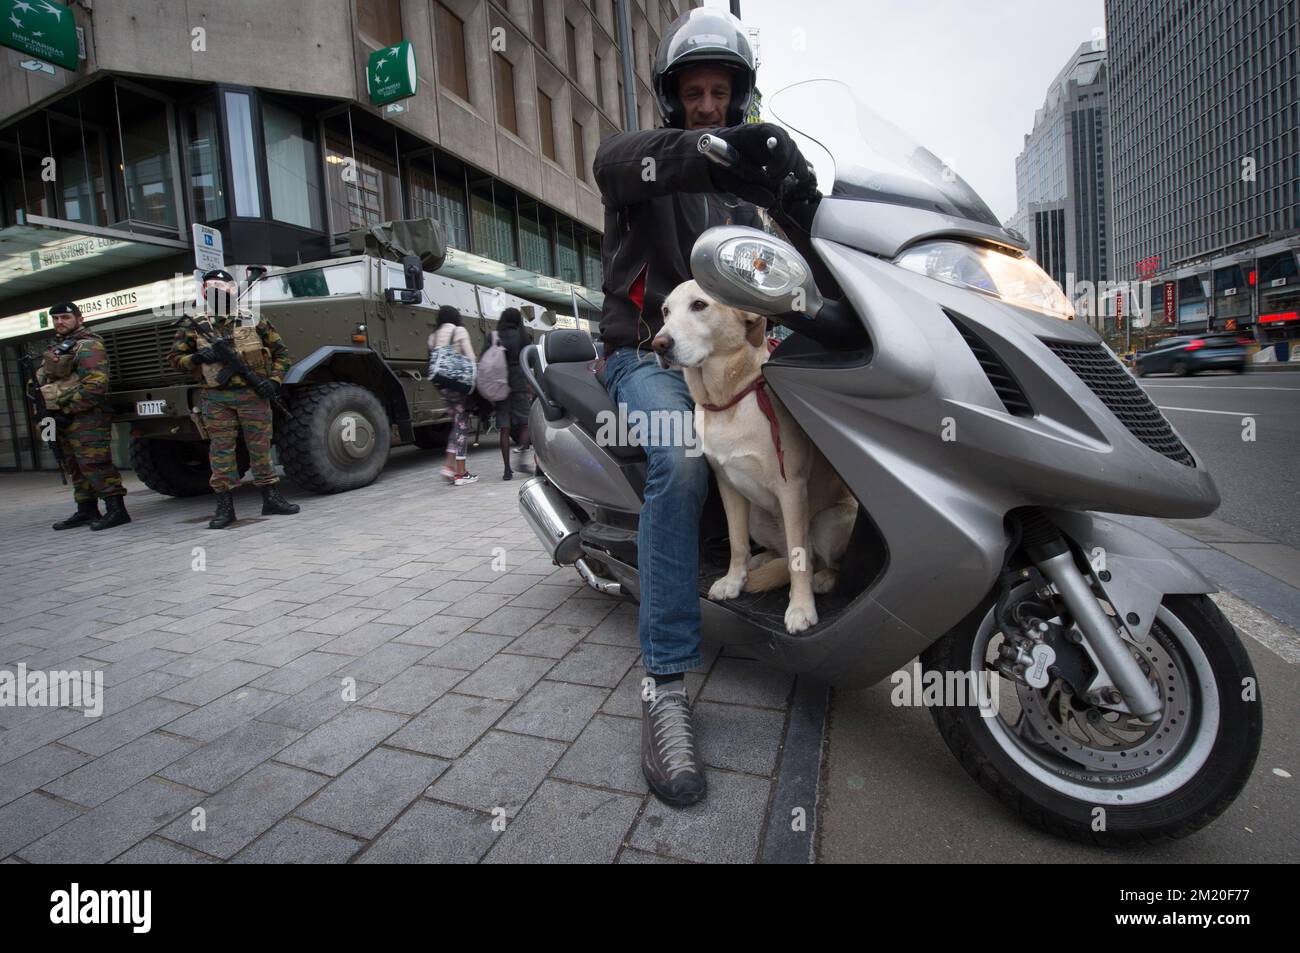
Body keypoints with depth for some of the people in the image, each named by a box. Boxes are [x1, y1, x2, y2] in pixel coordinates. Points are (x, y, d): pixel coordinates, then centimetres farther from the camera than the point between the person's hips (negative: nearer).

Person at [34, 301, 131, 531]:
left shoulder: (88, 346, -9)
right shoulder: (55, 348, 22)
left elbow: (95, 385, -20)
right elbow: (44, 381, 29)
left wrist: (68, 409, -17)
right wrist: (52, 409, 14)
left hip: (87, 417, -10)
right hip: (64, 418, 10)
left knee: (94, 464, -14)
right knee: (75, 467, 12)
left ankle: (116, 510, -13)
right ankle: (86, 511, 19)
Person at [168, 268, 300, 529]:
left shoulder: (255, 322, 5)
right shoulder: (194, 327, 8)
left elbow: (282, 353, 8)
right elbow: (174, 358, 12)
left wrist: (274, 380, -6)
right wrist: (198, 358, -9)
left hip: (253, 394, -1)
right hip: (216, 399, 1)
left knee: (260, 448, 4)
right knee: (221, 451, 2)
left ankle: (271, 499, 13)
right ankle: (225, 507, 8)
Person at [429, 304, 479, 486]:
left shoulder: (433, 337, 14)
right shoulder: (459, 331, -2)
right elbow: (470, 358, -8)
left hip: (443, 385, 6)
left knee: (457, 423, 17)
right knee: (462, 425, -1)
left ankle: (449, 464, 8)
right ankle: (461, 474, 0)